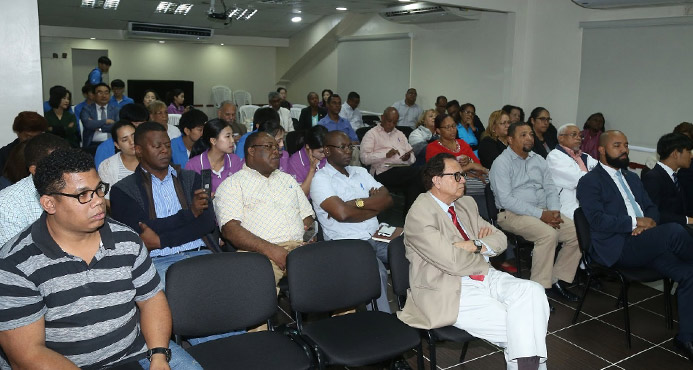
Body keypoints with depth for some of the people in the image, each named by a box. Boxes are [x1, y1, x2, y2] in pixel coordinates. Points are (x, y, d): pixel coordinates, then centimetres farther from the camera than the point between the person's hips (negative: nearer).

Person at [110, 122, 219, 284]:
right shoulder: (123, 190, 10)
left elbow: (208, 222, 5)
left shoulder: (191, 178, 20)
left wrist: (161, 240, -7)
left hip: (200, 254, 3)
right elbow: (140, 231, -5)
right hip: (157, 260, -3)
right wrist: (190, 213, -5)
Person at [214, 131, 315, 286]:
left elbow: (308, 216, 26)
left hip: (299, 247, 5)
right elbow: (230, 229, -6)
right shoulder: (232, 184, 8)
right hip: (258, 252, -5)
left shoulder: (288, 179, 29)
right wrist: (271, 250, -18)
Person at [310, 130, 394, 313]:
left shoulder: (360, 172, 20)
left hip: (375, 238, 7)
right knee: (377, 271, -33)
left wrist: (357, 203, -8)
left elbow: (387, 199, 7)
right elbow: (342, 214, -17)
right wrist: (374, 205, -2)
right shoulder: (321, 179, -2)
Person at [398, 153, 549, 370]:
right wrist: (484, 254, -1)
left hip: (485, 277, 7)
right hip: (450, 294, -7)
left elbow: (500, 239, 13)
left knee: (532, 291, -18)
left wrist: (475, 245, -10)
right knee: (514, 326, -20)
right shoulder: (420, 215, -14)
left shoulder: (466, 204, 12)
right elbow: (454, 262, -20)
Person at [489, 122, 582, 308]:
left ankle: (557, 280, 0)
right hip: (513, 215, -7)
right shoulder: (502, 163, -6)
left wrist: (554, 212, -9)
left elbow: (550, 189, 14)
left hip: (544, 212, 7)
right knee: (548, 234, -32)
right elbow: (505, 199, -15)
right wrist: (540, 215, -19)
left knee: (578, 232, -11)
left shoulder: (538, 160, 16)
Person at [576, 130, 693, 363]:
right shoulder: (590, 182, 0)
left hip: (644, 245, 8)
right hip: (616, 249, -7)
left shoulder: (632, 178, 27)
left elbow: (651, 208, 22)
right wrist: (635, 222, -15)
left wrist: (650, 221, -2)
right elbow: (598, 220, -12)